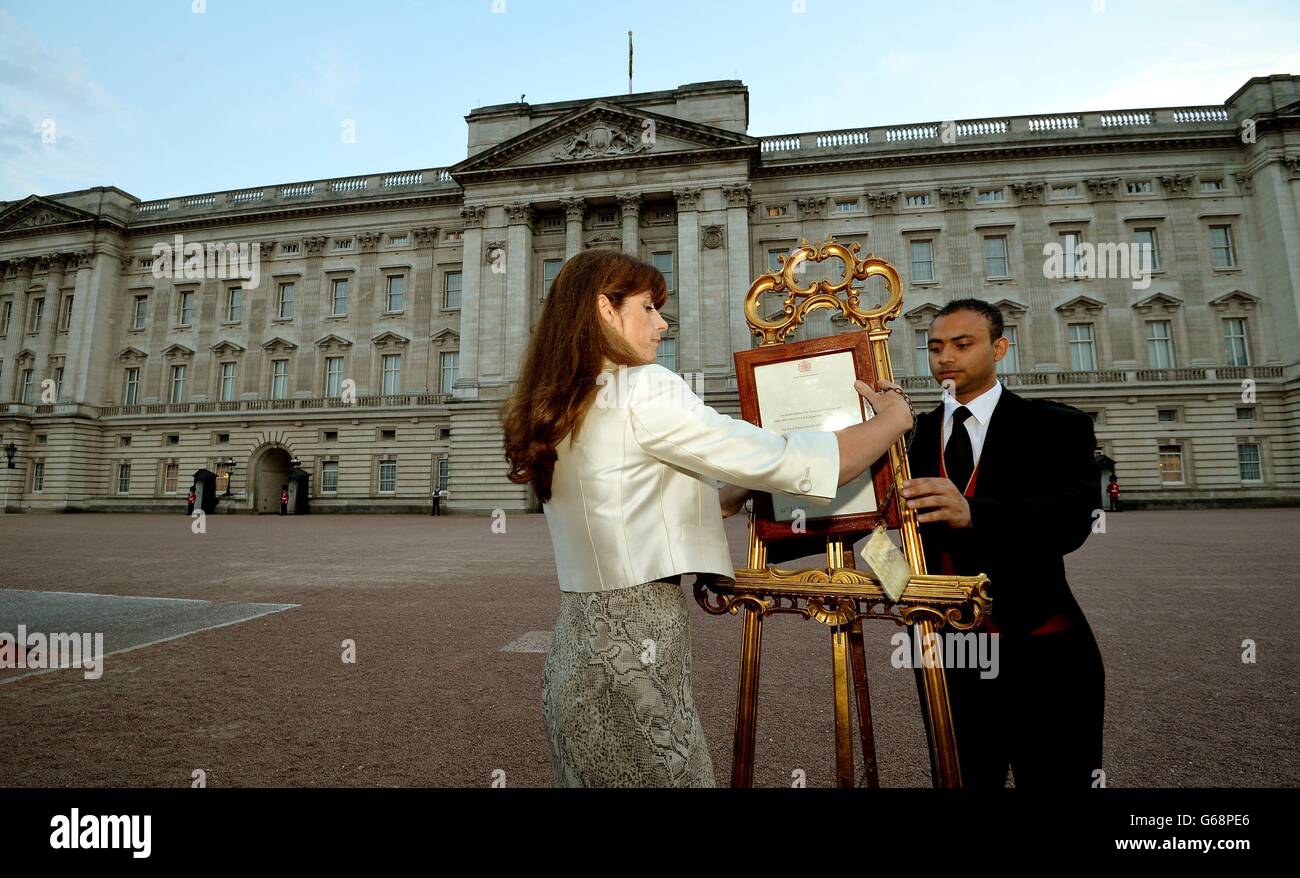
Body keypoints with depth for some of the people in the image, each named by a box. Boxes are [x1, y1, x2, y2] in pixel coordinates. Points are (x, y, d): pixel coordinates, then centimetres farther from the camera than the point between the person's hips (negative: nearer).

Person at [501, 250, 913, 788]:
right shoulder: (642, 390, -17)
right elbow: (794, 465, -17)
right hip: (633, 655, -9)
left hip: (580, 649, 9)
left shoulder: (555, 411, 9)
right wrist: (894, 419, 1)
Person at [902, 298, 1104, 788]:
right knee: (962, 778, 18)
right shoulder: (913, 435, 5)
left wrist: (971, 512, -38)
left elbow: (1072, 517, -20)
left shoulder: (1055, 426, -3)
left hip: (1041, 657, -2)